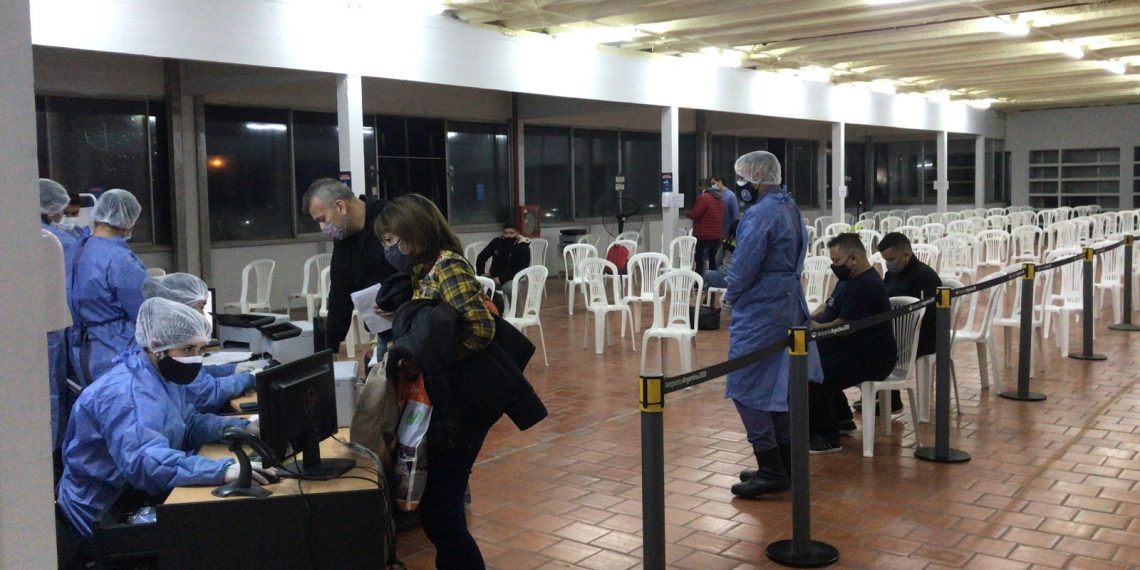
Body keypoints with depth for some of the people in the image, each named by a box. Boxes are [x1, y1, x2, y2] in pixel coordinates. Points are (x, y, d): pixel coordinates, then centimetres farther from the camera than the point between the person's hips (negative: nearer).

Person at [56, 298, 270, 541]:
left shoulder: (163, 375, 3)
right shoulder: (126, 394, -26)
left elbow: (190, 423, 12)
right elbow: (146, 461, -39)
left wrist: (244, 429, -5)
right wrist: (223, 470, -48)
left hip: (134, 495, 9)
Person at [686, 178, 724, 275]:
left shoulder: (703, 197, -13)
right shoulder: (719, 198, 13)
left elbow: (694, 215, -15)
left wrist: (687, 213, 5)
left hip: (704, 236, -8)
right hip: (717, 235, 8)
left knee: (699, 260, -3)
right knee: (712, 260, 14)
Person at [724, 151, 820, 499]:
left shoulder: (760, 214, -18)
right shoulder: (790, 208, 13)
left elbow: (744, 266, -20)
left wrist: (731, 296, 0)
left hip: (760, 311, -10)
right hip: (788, 306, 10)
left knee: (747, 389, -3)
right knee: (775, 387, 16)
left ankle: (771, 472, -2)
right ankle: (783, 465, 23)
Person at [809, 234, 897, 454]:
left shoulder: (866, 286, -21)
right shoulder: (849, 279, 14)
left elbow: (842, 326, -23)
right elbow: (828, 308, 23)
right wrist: (808, 319, 4)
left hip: (871, 358, -11)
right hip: (853, 349, 11)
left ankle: (827, 438, -12)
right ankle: (841, 417, 24)